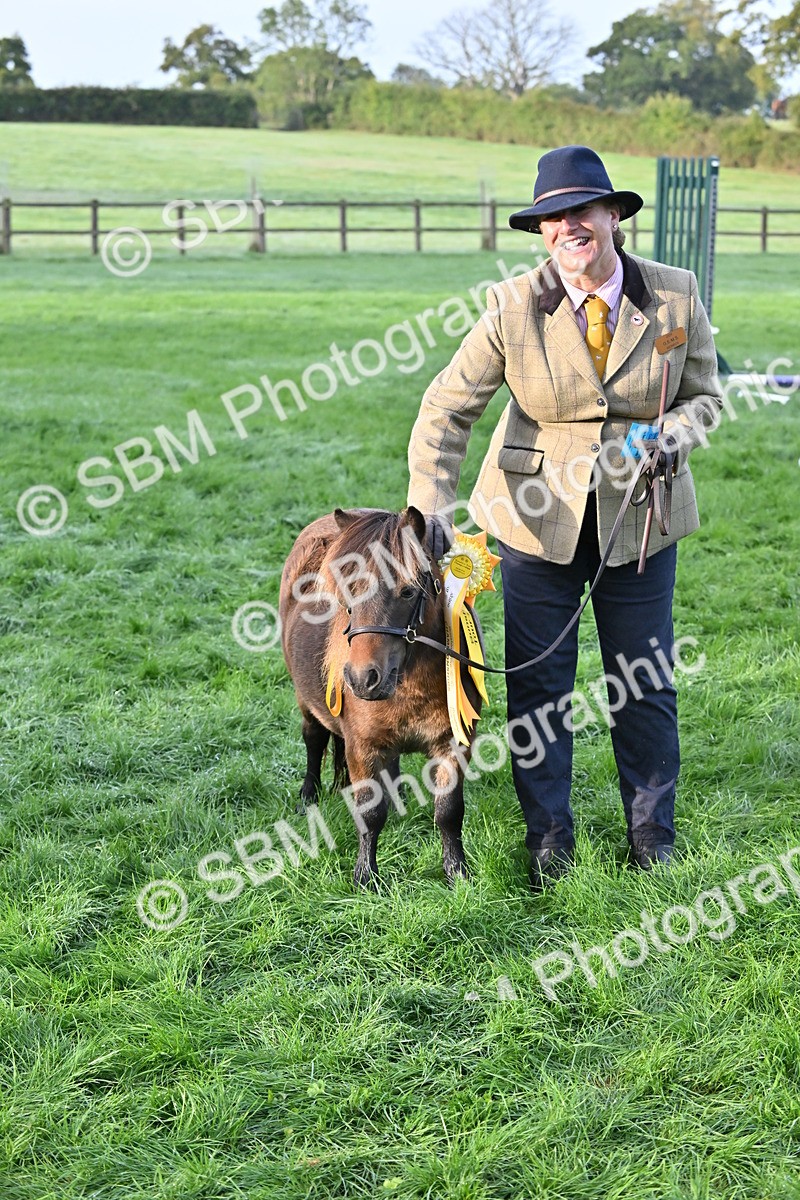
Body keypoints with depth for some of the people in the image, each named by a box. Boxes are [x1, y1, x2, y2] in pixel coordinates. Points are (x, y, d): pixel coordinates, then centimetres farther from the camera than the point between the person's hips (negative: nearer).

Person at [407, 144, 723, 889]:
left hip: (642, 516, 1)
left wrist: (672, 436, -19)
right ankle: (548, 840, 27)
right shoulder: (513, 306, -13)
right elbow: (448, 409, -12)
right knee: (537, 684, 8)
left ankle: (652, 834, 32)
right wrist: (430, 504, -26)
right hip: (540, 516, -1)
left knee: (646, 683, 12)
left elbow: (704, 395, 4)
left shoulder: (674, 296, -8)